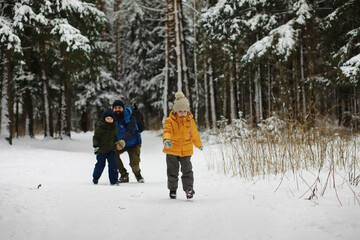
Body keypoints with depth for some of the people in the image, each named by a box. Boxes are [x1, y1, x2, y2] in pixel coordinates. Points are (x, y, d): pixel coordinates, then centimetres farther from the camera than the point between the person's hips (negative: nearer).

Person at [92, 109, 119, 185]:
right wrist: (95, 146, -15)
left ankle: (113, 180, 0)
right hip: (101, 150, -3)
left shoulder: (114, 128, 5)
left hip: (111, 150, 3)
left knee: (113, 165, -8)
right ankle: (95, 177, 30)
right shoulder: (99, 128, -9)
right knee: (100, 165, 5)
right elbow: (95, 137, -6)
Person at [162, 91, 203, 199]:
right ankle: (172, 189, 23)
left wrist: (199, 144, 29)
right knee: (172, 171, 8)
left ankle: (188, 188, -1)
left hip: (186, 150, 1)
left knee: (187, 170, -6)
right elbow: (167, 131, -26)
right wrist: (166, 139, -49)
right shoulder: (170, 120, -10)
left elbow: (194, 134, 16)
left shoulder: (190, 120, 1)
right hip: (172, 150, -1)